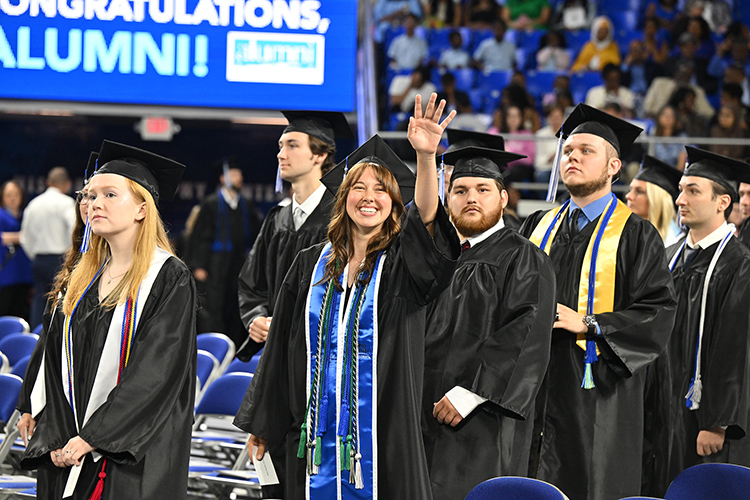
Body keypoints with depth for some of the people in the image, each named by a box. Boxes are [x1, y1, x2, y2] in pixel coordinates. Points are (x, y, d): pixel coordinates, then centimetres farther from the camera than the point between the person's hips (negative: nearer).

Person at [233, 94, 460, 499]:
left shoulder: (401, 261, -1)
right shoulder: (312, 265, 9)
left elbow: (426, 217, -23)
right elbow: (282, 346, 14)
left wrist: (426, 156, -41)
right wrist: (261, 424, 15)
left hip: (383, 432, -3)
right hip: (316, 435, 3)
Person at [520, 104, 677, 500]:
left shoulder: (635, 235, 0)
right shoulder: (537, 228, 15)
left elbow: (658, 314, -8)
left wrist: (588, 324, -17)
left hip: (596, 399, -4)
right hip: (535, 390, 4)